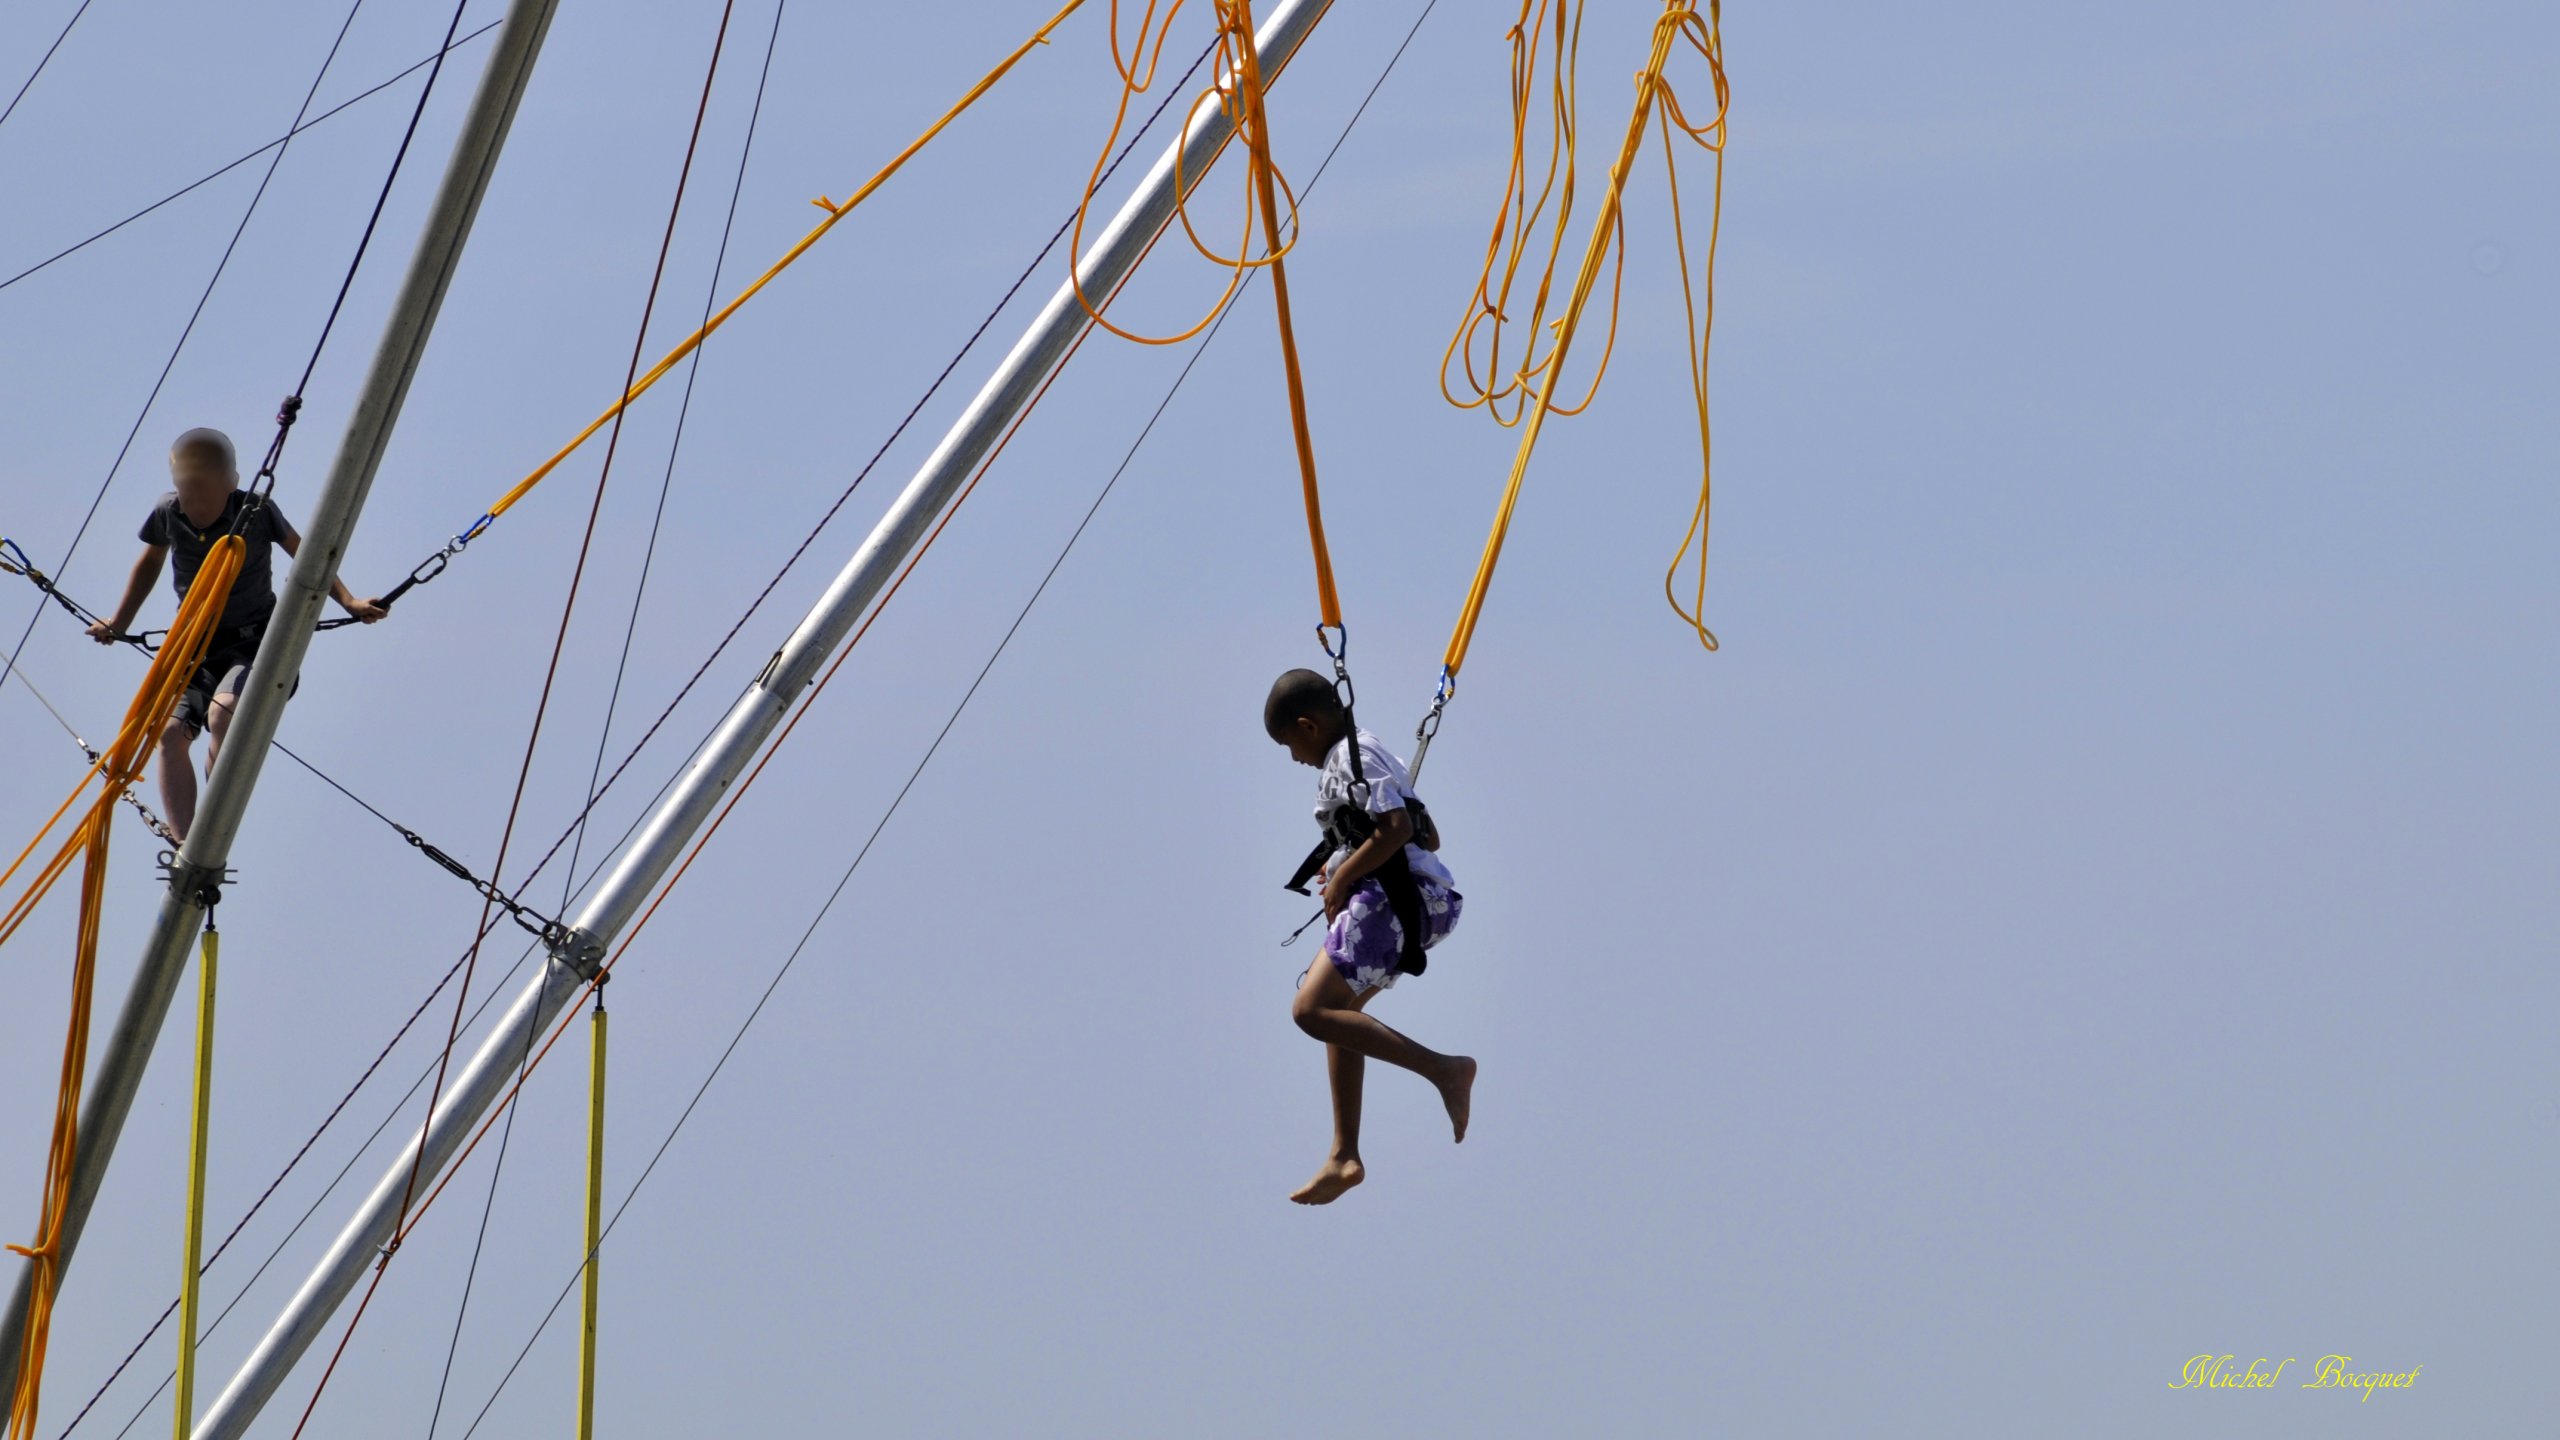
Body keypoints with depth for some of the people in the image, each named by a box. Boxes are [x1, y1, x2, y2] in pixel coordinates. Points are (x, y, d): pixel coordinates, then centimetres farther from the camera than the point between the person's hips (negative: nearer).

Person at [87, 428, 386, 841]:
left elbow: (302, 553, 1)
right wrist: (119, 622, 21)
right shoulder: (167, 515, -8)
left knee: (222, 712, -33)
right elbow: (151, 561, 15)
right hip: (195, 646, 4)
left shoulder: (257, 513, -16)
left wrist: (348, 601, -10)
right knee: (171, 733, -20)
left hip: (254, 641, -4)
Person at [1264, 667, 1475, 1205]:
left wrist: (1342, 879, -12)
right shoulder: (1370, 755, 23)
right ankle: (1345, 1157, 20)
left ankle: (1442, 1069, -24)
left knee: (1312, 1010, -16)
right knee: (1339, 1011, 19)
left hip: (1390, 899, -11)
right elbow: (1428, 837, 26)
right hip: (1401, 899, 11)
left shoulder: (1352, 759, -9)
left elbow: (1395, 829, -22)